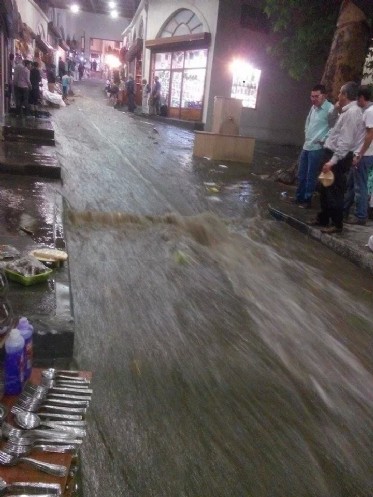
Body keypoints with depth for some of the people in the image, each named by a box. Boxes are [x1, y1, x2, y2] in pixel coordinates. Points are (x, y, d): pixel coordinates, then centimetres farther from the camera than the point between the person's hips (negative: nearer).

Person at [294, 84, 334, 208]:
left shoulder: (330, 109, -15)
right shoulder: (313, 107, 10)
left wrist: (323, 139, -15)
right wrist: (307, 133, 13)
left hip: (317, 148, -8)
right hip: (306, 146, 8)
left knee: (311, 176, 1)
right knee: (301, 174, 15)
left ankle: (307, 200, 13)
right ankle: (299, 197, 26)